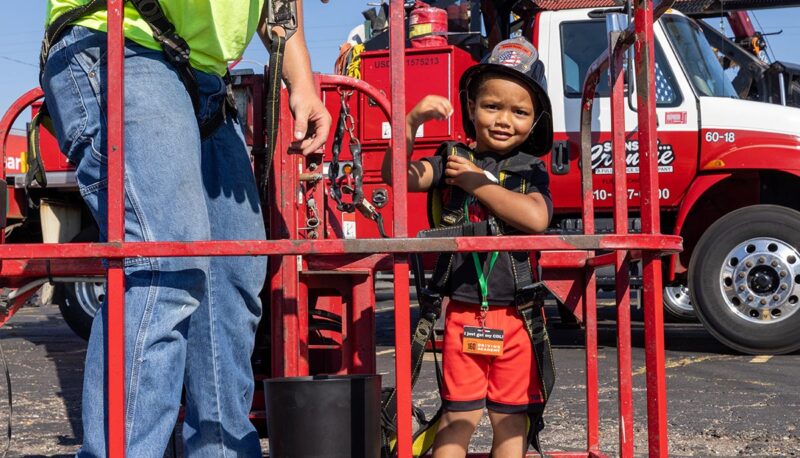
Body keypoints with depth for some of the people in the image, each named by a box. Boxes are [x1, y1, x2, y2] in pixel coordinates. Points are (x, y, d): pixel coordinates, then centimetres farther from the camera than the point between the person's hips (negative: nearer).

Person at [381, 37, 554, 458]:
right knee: (461, 414, 4)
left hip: (515, 312, 0)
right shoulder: (453, 160, 3)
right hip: (463, 308, 0)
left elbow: (535, 218, -18)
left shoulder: (530, 169, 2)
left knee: (510, 415, 9)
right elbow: (398, 175, -10)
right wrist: (413, 121, -23)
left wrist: (475, 183, -14)